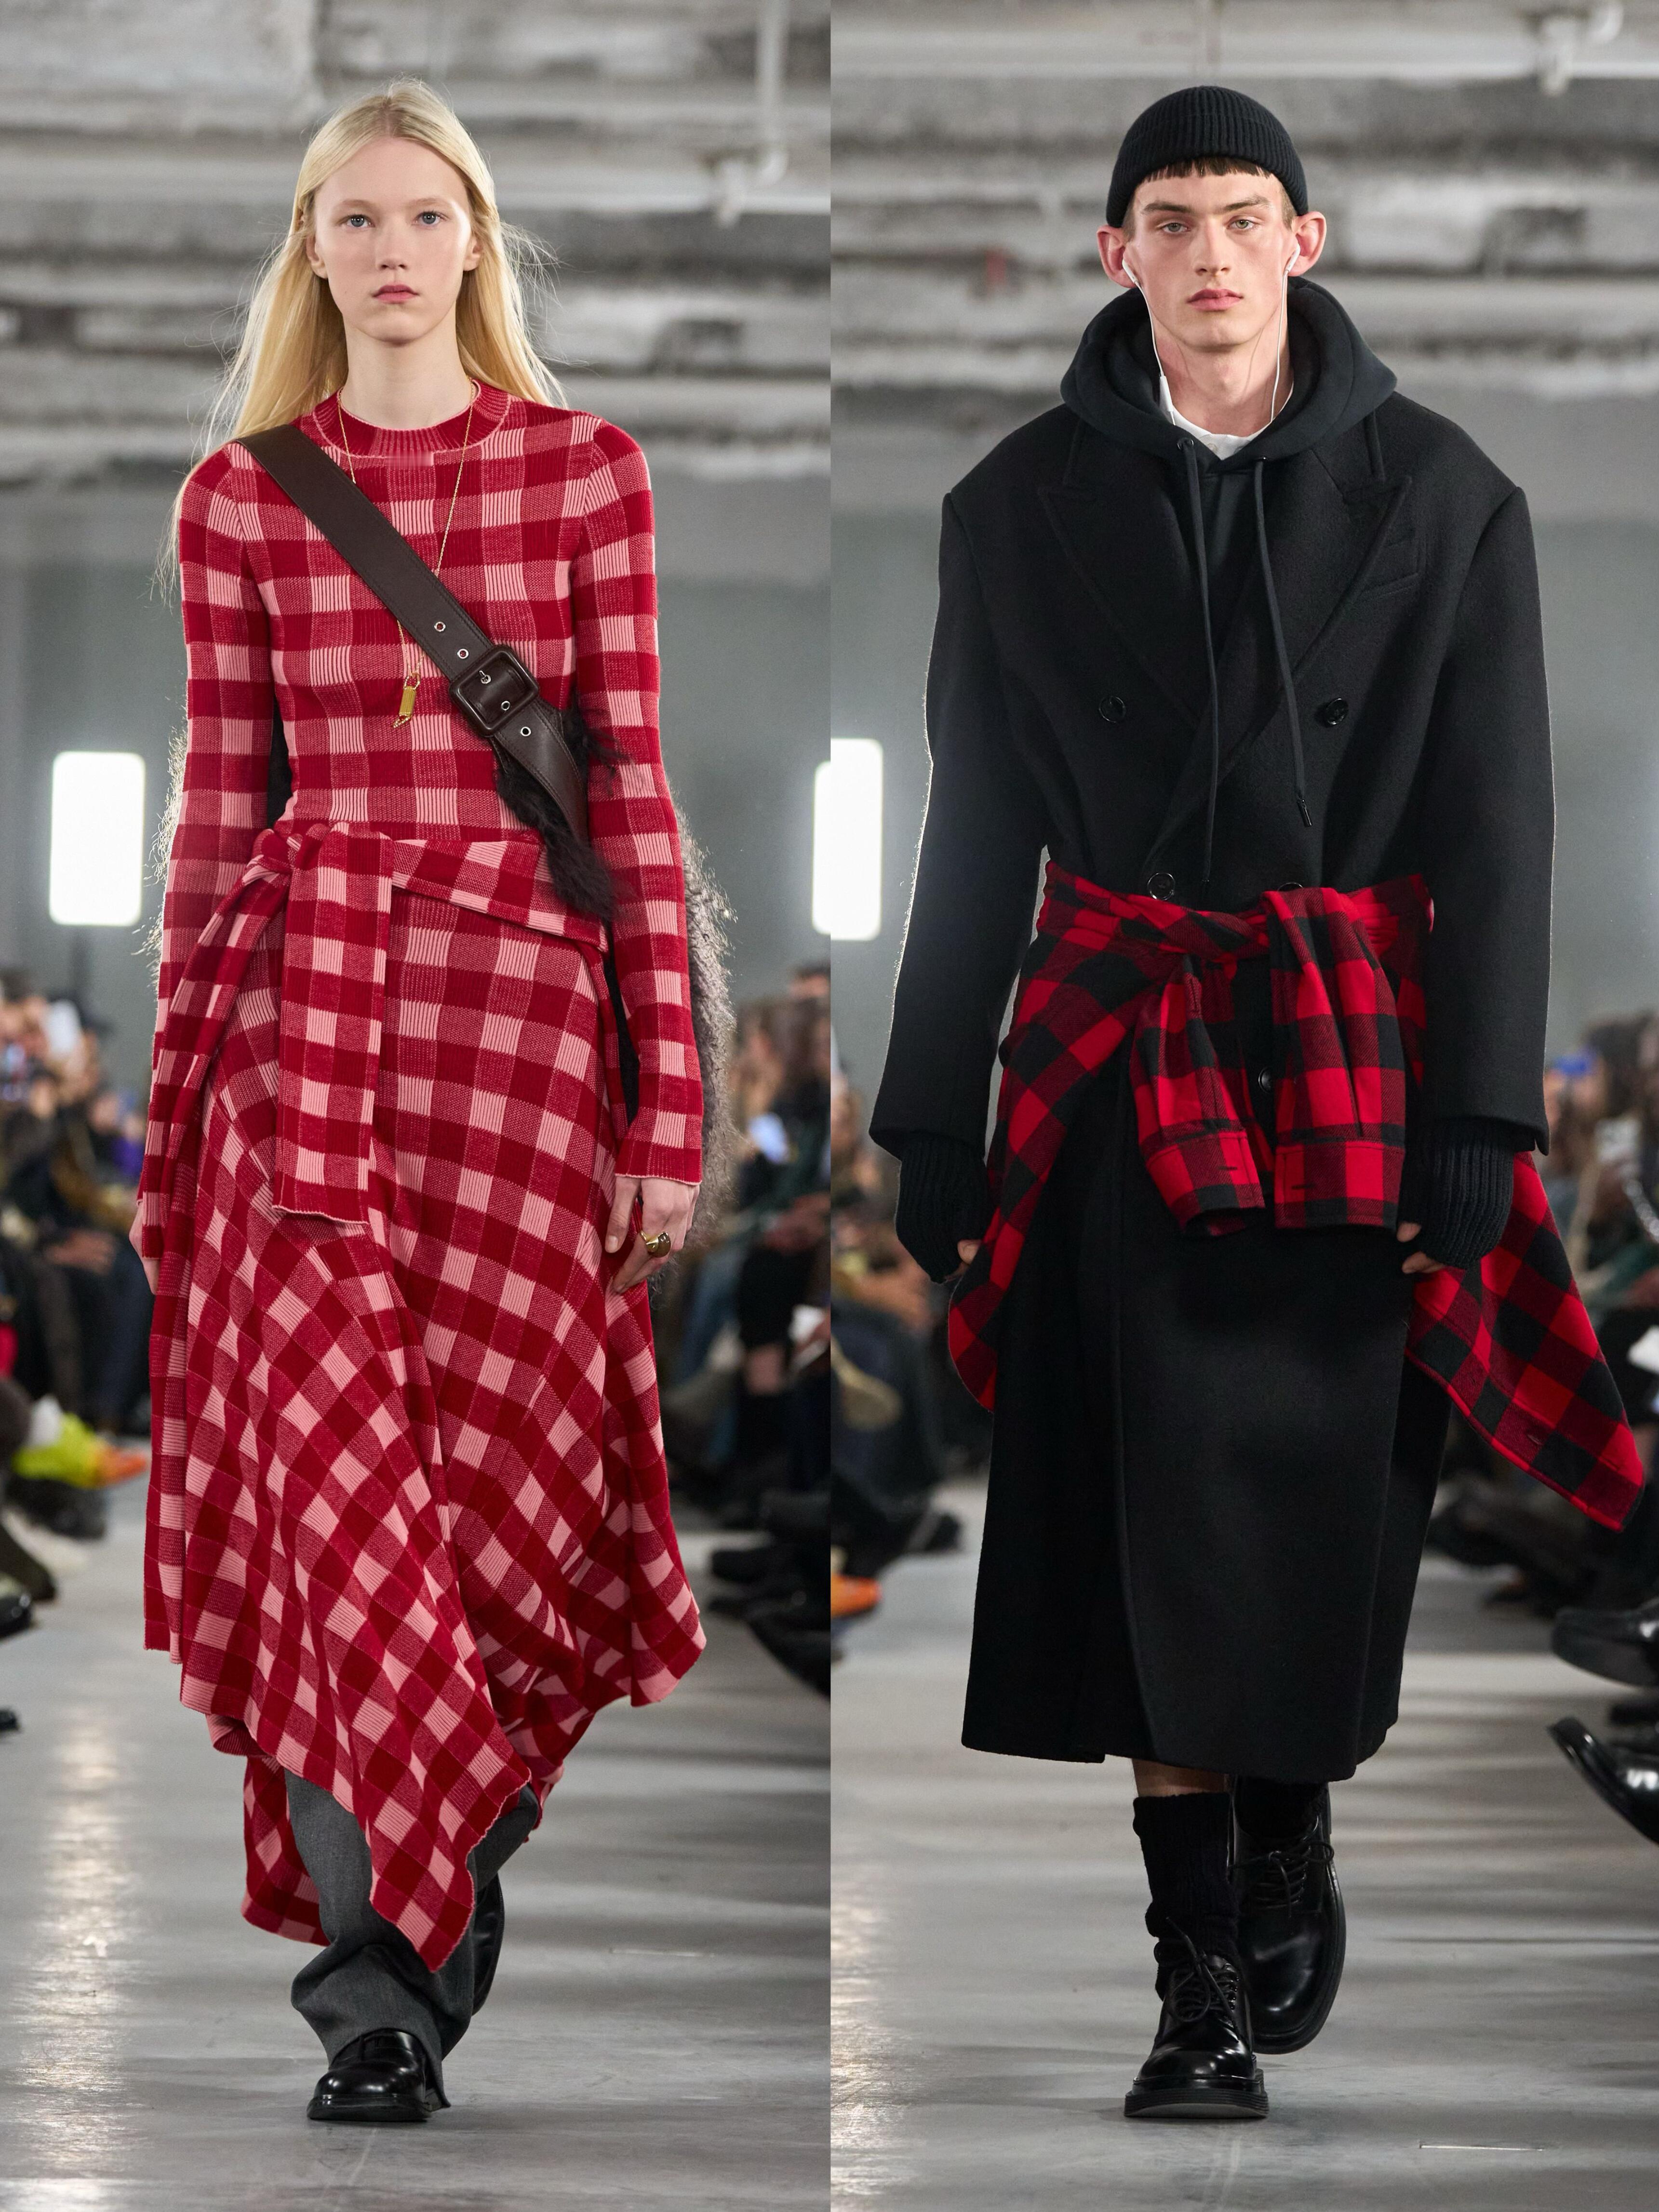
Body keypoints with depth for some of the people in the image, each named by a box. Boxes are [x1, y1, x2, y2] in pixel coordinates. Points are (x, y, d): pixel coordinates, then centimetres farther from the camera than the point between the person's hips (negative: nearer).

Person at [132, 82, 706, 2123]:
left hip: (522, 1001, 0)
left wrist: (670, 1105, -2)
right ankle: (380, 1979, -6)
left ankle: (433, 1890, 29)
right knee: (323, 1461, -10)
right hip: (297, 1016, 0)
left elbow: (632, 790, 3)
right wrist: (168, 1111, 8)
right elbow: (217, 809, 10)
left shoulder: (583, 468, 5)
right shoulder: (240, 496, 7)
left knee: (496, 1463, 2)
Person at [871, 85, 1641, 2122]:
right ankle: (1203, 1977, 2)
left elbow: (1495, 830, -1)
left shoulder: (1437, 498, 1)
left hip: (1360, 1055, 0)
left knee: (1327, 1492, 1)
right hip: (1125, 1070, 1)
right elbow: (976, 832, 8)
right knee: (1163, 1512, -4)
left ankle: (1290, 1840, 28)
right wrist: (929, 1118, 5)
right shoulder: (1024, 506, 6)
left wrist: (1478, 1118, -8)